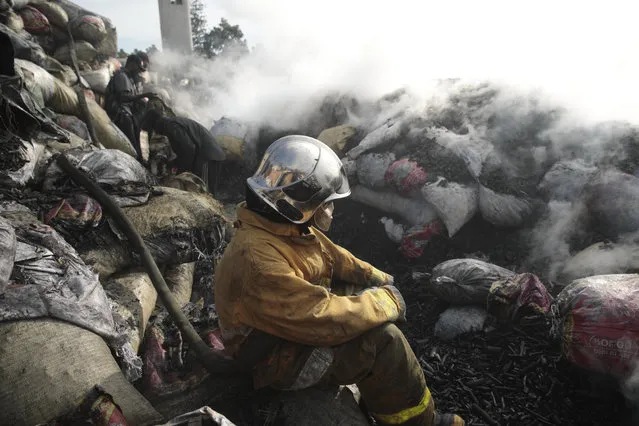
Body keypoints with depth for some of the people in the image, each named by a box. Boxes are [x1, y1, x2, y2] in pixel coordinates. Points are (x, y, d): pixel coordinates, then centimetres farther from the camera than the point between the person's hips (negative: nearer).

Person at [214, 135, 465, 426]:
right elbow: (324, 319, -36)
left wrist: (379, 280, 3)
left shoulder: (286, 227, -5)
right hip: (279, 359, -10)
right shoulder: (256, 258, -35)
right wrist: (385, 302, -21)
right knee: (384, 341, -21)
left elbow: (332, 256, 10)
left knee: (365, 292, 10)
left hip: (297, 322, 10)